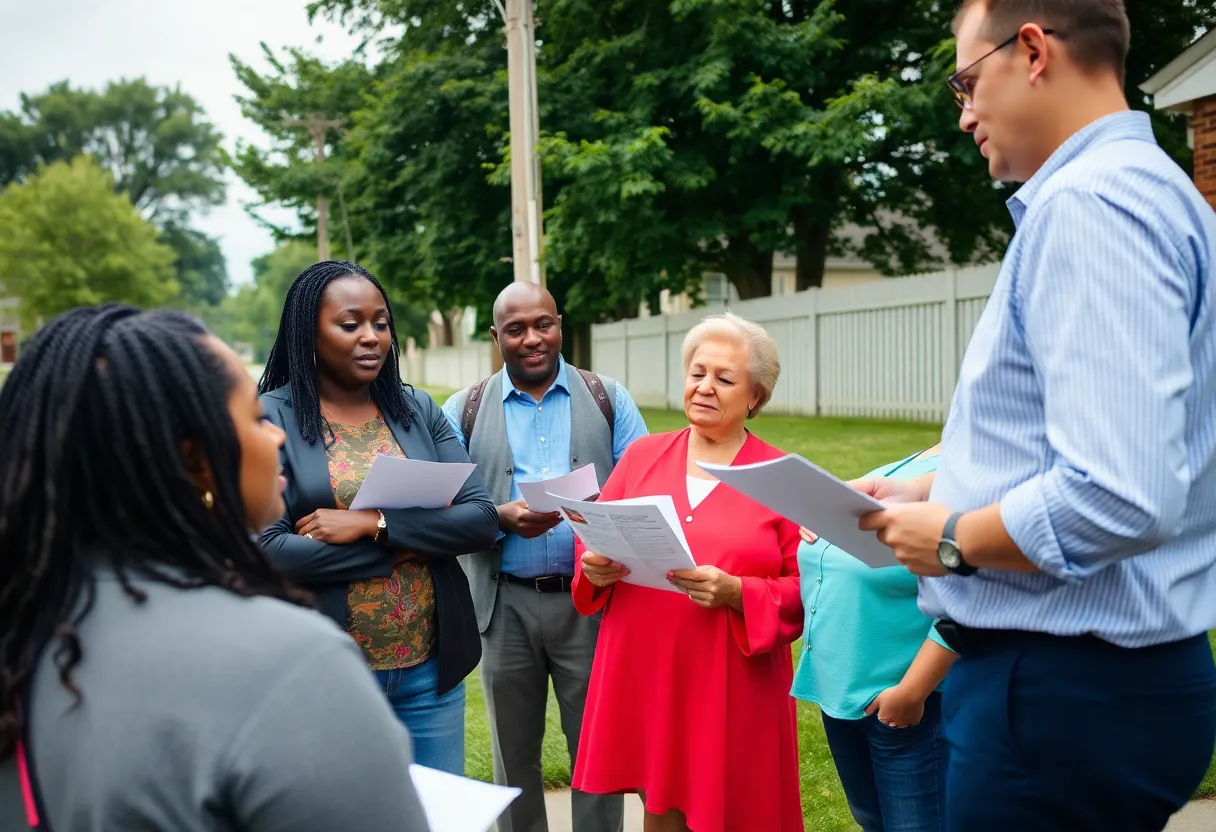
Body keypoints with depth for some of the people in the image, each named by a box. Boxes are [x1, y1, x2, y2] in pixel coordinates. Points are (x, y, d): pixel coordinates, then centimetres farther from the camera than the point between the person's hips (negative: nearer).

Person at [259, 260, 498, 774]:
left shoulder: (418, 410, 5)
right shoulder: (272, 418, -6)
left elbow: (483, 519, -3)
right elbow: (264, 550, -16)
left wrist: (376, 524, -16)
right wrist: (407, 546, -13)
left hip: (432, 668, 4)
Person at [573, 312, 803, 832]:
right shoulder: (642, 455, 7)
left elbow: (804, 589, -4)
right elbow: (593, 538, 11)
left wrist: (735, 593, -19)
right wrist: (596, 569, -10)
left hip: (732, 686, -2)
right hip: (645, 674, 3)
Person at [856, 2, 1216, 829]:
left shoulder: (1090, 202, -21)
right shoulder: (1135, 187, 12)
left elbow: (1121, 499, -30)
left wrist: (951, 538, -14)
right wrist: (925, 492, 14)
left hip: (1063, 688, -10)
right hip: (1081, 670, 10)